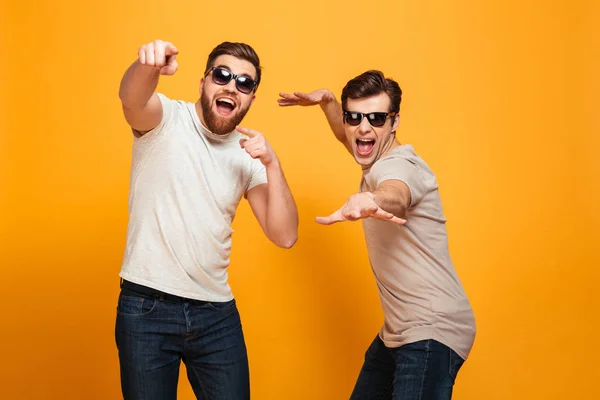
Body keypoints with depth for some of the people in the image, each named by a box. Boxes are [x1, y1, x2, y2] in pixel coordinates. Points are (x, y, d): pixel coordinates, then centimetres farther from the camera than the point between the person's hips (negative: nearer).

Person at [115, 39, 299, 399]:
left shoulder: (248, 155, 5)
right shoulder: (164, 119, -4)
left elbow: (285, 236, -3)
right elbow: (132, 98, -29)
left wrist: (272, 164, -14)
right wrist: (148, 66, -50)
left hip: (217, 313, 4)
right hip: (146, 307, -3)